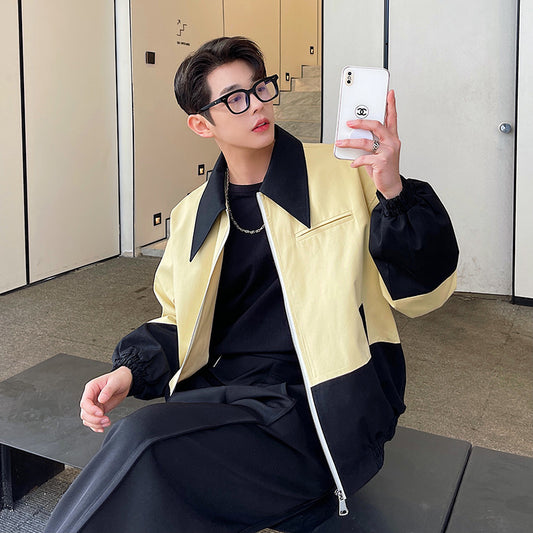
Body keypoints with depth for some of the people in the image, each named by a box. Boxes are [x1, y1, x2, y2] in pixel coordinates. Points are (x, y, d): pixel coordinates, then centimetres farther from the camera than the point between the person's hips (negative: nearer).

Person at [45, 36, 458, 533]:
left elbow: (425, 291, -4)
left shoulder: (345, 175, -1)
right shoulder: (193, 215, 12)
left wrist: (393, 192, -20)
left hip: (319, 405, -4)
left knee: (143, 438, -25)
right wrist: (129, 370, 2)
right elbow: (177, 323, 22)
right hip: (224, 397, 4)